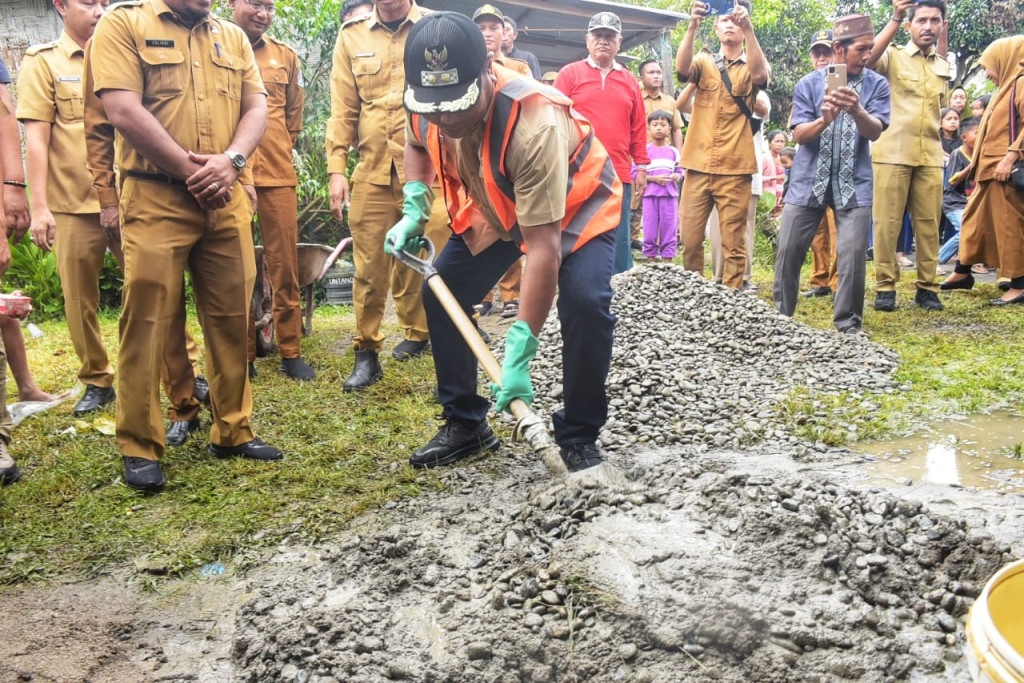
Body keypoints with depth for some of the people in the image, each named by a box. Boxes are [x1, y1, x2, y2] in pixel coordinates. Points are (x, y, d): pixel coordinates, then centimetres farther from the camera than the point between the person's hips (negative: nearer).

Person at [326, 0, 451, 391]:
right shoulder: (352, 36, 11)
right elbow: (343, 110, 10)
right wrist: (336, 169, 1)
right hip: (372, 171, 2)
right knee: (369, 267, 4)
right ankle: (367, 353, 14)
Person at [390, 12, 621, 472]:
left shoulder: (534, 124, -43)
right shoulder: (426, 106, -22)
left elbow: (543, 247, -43)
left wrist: (518, 356, -44)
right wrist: (414, 209, -9)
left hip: (576, 207, -6)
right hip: (494, 209, 6)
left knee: (585, 305, -28)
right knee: (439, 295, -1)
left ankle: (578, 438, -7)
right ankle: (465, 424, 15)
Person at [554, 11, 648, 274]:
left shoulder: (629, 81, 14)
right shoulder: (570, 73, 5)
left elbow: (639, 129, 14)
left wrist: (641, 167, 9)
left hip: (618, 176, 3)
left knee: (619, 241, 4)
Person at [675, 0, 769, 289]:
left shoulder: (752, 66, 9)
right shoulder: (704, 62, 13)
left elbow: (760, 75, -16)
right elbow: (682, 69, -10)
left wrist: (748, 28, -25)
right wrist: (692, 26, -24)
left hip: (735, 169, -1)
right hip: (698, 166, 2)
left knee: (733, 242, 0)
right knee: (690, 238, 3)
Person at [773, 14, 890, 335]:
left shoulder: (877, 85, 1)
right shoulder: (809, 84, 1)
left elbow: (876, 132, -10)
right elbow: (799, 134, -5)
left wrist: (857, 111, -31)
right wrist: (824, 119, -25)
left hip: (854, 183, 0)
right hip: (809, 181, 0)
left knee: (853, 254, -7)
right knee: (788, 251, 1)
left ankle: (848, 323, 7)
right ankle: (780, 317, 17)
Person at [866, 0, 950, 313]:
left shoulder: (944, 66, 17)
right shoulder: (893, 56, 2)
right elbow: (866, 60, -21)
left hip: (931, 157, 4)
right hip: (892, 153, -4)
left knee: (928, 223, 3)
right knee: (887, 222, -4)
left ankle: (927, 287, 9)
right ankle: (885, 287, 2)